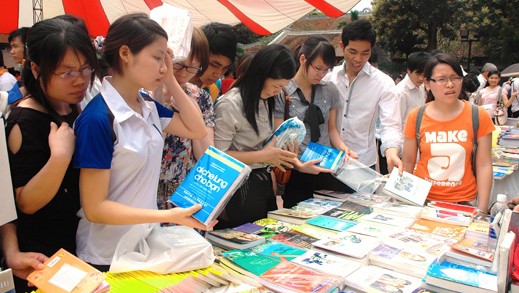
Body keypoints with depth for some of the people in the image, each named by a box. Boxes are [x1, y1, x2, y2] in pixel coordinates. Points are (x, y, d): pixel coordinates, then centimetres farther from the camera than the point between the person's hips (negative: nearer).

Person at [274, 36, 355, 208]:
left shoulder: (330, 91, 7)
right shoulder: (282, 93, -6)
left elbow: (332, 128, 14)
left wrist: (343, 147, -6)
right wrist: (299, 165, -21)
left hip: (328, 170, 4)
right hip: (296, 173, -3)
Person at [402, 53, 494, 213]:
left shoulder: (479, 116, -5)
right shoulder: (415, 117, -5)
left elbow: (484, 165, -3)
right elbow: (408, 163, 1)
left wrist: (482, 211, -7)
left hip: (464, 201, 0)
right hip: (423, 199, 0)